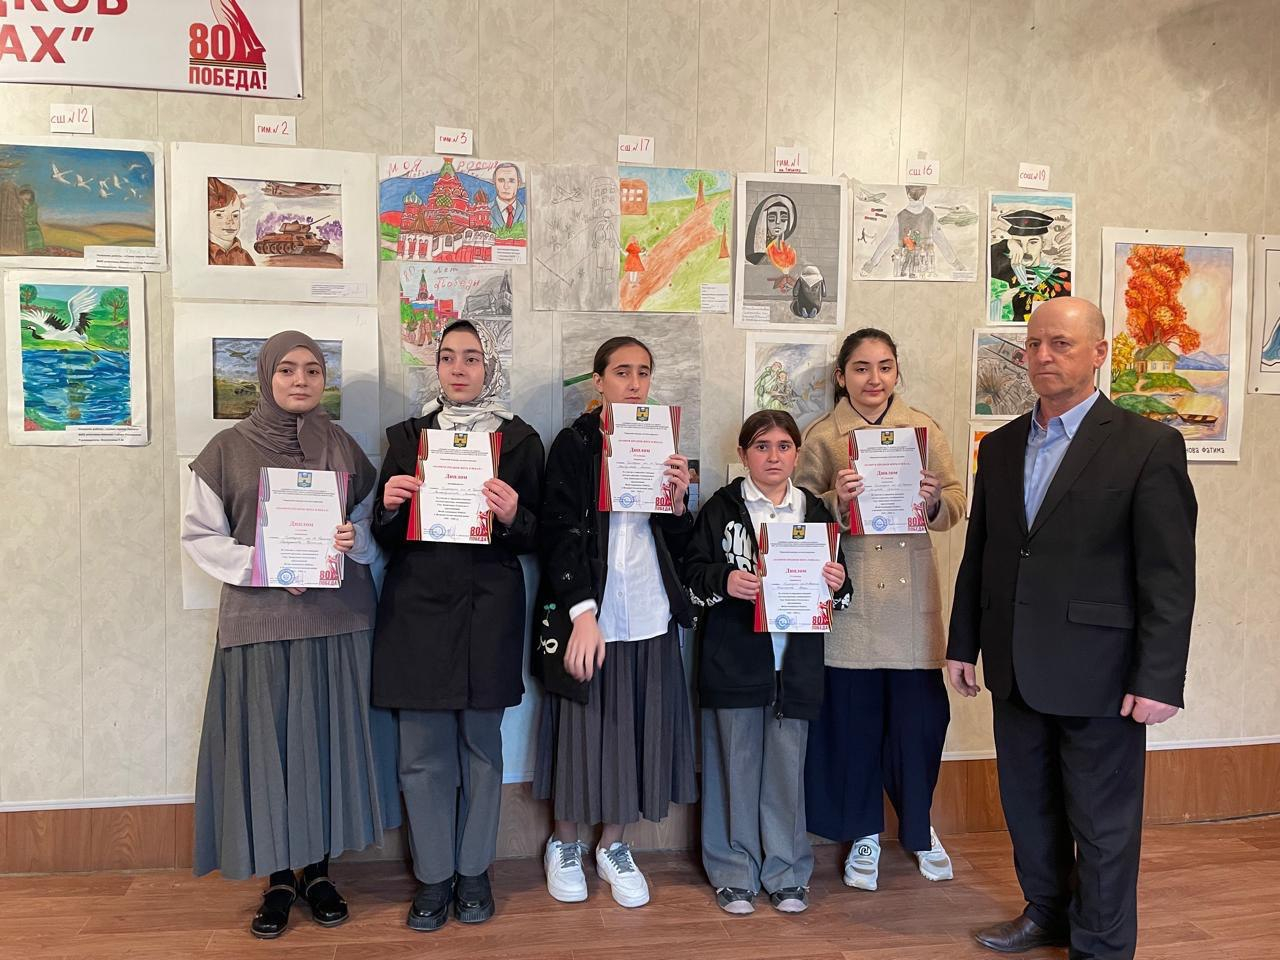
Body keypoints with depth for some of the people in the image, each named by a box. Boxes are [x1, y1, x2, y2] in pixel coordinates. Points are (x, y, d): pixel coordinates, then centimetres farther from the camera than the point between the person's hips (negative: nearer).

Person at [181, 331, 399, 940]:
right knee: (266, 745, 1)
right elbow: (199, 534, 1)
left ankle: (317, 871, 22)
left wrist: (355, 540, -9)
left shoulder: (343, 447, 8)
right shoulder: (229, 449, 2)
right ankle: (278, 879, 19)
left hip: (339, 617, 2)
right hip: (259, 620, -2)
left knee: (331, 739, 5)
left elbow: (372, 522, 14)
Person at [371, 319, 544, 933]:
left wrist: (512, 517, -17)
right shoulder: (407, 436, 9)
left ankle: (473, 872, 26)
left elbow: (537, 538, 4)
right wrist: (391, 505, -11)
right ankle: (433, 877, 22)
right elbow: (384, 536, 10)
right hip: (417, 607, 1)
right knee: (423, 752, 5)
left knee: (482, 745, 7)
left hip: (488, 610, -1)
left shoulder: (520, 440, 4)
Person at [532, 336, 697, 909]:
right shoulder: (574, 445, -4)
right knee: (581, 730, 7)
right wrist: (582, 614, -19)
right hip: (585, 615, -4)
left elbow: (677, 545, 10)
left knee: (636, 729, 11)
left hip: (649, 617, 4)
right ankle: (564, 843, 30)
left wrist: (678, 502, -9)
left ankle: (613, 845, 31)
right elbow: (560, 533, -11)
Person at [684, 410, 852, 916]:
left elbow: (835, 581, 15)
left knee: (787, 765, 9)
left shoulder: (814, 510, 10)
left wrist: (838, 584, -7)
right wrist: (725, 581, -19)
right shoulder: (722, 507, 1)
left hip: (795, 660, 2)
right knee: (736, 763, 7)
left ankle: (786, 872, 25)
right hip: (733, 659, -2)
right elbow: (692, 573, 0)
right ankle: (735, 873, 21)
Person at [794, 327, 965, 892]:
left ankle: (919, 830, 33)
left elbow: (956, 507, 5)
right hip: (849, 600, -1)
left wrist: (935, 500, -17)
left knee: (921, 720, 5)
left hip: (913, 600, 1)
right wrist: (835, 501, -21)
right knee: (854, 719, 7)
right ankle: (864, 836, 29)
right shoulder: (822, 436, 2)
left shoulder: (924, 429, 7)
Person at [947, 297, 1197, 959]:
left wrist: (1159, 679, -14)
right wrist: (964, 643, 10)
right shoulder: (1000, 445, 7)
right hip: (1015, 669, 5)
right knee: (1027, 805, 20)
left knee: (1102, 822, 10)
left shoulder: (1148, 445, -9)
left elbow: (1170, 575, -11)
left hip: (1097, 673, -5)